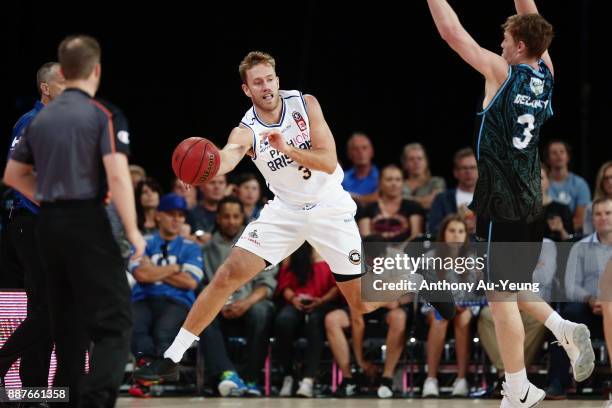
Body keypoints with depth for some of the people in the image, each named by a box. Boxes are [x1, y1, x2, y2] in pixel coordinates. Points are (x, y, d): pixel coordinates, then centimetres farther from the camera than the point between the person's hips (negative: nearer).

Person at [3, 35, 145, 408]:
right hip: (88, 222, -6)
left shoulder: (42, 118, 11)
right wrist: (133, 230, -14)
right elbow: (117, 174, -17)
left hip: (50, 224, 6)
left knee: (68, 323, 15)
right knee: (114, 322, -8)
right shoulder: (101, 115, -7)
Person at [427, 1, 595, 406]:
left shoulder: (501, 73, -11)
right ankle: (565, 330, 2)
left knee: (502, 297, -2)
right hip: (531, 201, 7)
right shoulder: (545, 73, 6)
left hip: (501, 203, -7)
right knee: (512, 287, 22)